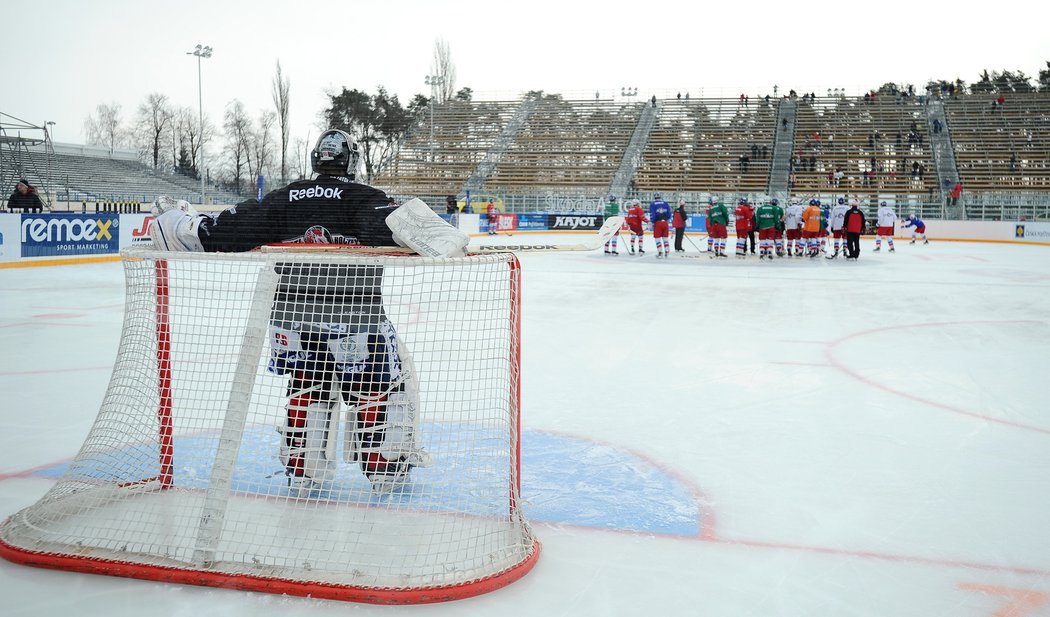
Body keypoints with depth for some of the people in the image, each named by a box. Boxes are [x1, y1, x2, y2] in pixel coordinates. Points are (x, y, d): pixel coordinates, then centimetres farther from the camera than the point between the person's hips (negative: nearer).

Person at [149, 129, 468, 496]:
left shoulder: (284, 198, 9)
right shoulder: (364, 197, -2)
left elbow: (228, 228, 9)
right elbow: (390, 229, -23)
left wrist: (176, 220, 21)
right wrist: (442, 243, -29)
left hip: (293, 314, 4)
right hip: (354, 315, -4)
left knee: (307, 384, 21)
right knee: (378, 384, 13)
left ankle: (302, 470, 22)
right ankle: (385, 466, 16)